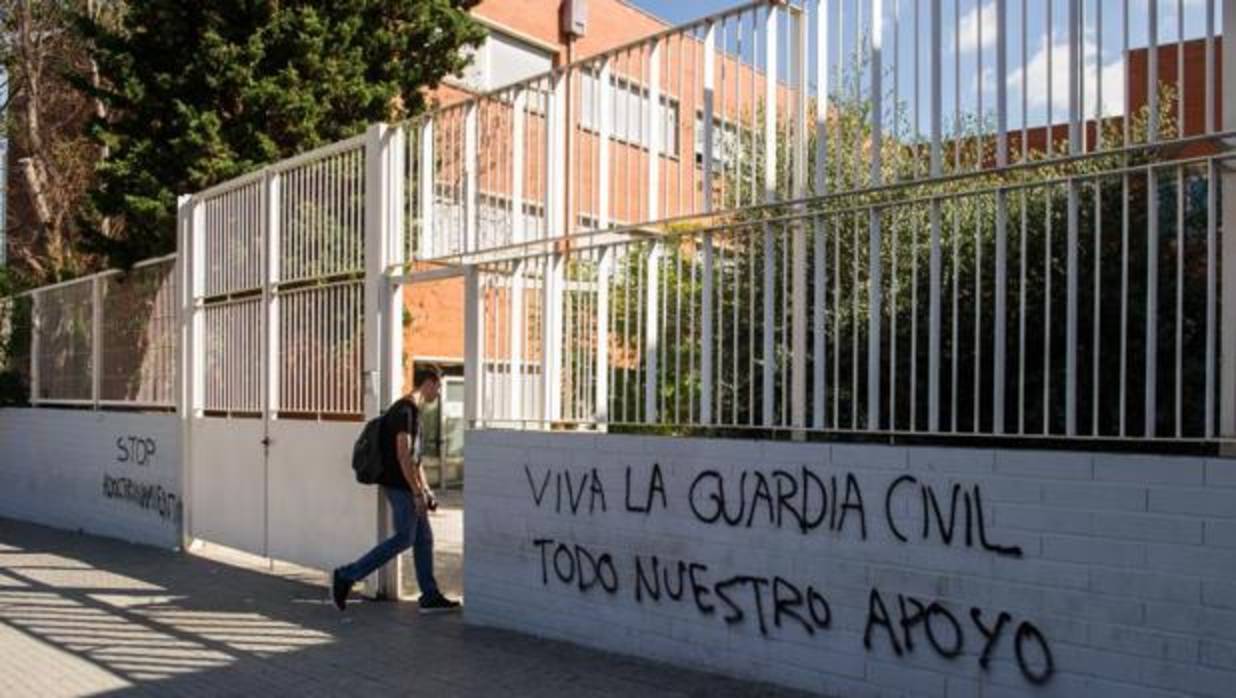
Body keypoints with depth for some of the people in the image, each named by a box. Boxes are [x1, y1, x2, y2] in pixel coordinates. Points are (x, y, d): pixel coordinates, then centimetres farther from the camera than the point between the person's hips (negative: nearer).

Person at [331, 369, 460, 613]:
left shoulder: (413, 410, 17)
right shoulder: (405, 409, -15)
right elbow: (403, 455, -21)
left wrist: (426, 490, 20)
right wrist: (418, 493, -20)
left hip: (406, 485, 10)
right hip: (399, 484, -10)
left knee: (424, 538, 9)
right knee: (403, 539, -6)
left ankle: (430, 597, 12)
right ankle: (346, 576, -1)